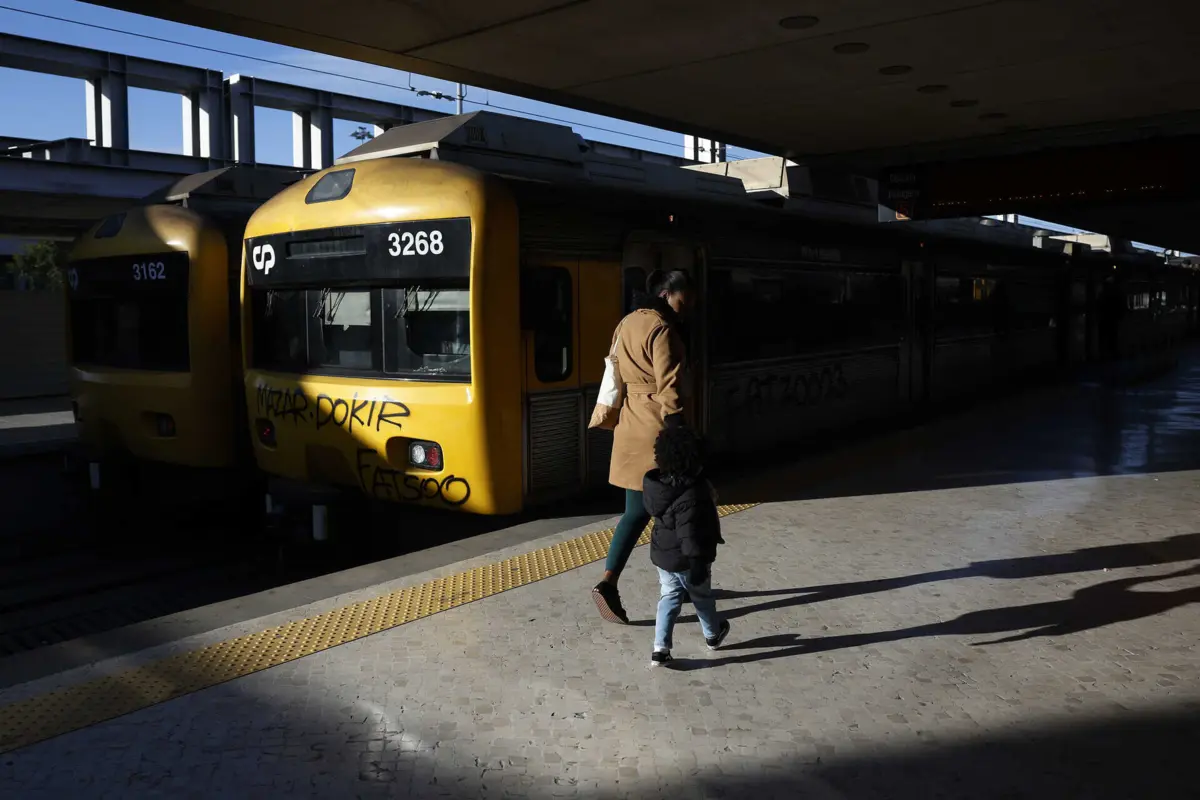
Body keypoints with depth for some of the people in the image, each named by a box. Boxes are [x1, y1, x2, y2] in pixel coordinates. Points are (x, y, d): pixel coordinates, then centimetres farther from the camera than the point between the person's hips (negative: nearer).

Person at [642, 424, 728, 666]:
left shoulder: (658, 483, -6)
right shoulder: (691, 496, -31)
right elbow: (690, 534, -31)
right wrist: (697, 563, -24)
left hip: (662, 555, 6)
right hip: (685, 560, -6)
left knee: (669, 598, 16)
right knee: (702, 597, 19)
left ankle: (660, 648, 8)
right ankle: (713, 635, 43)